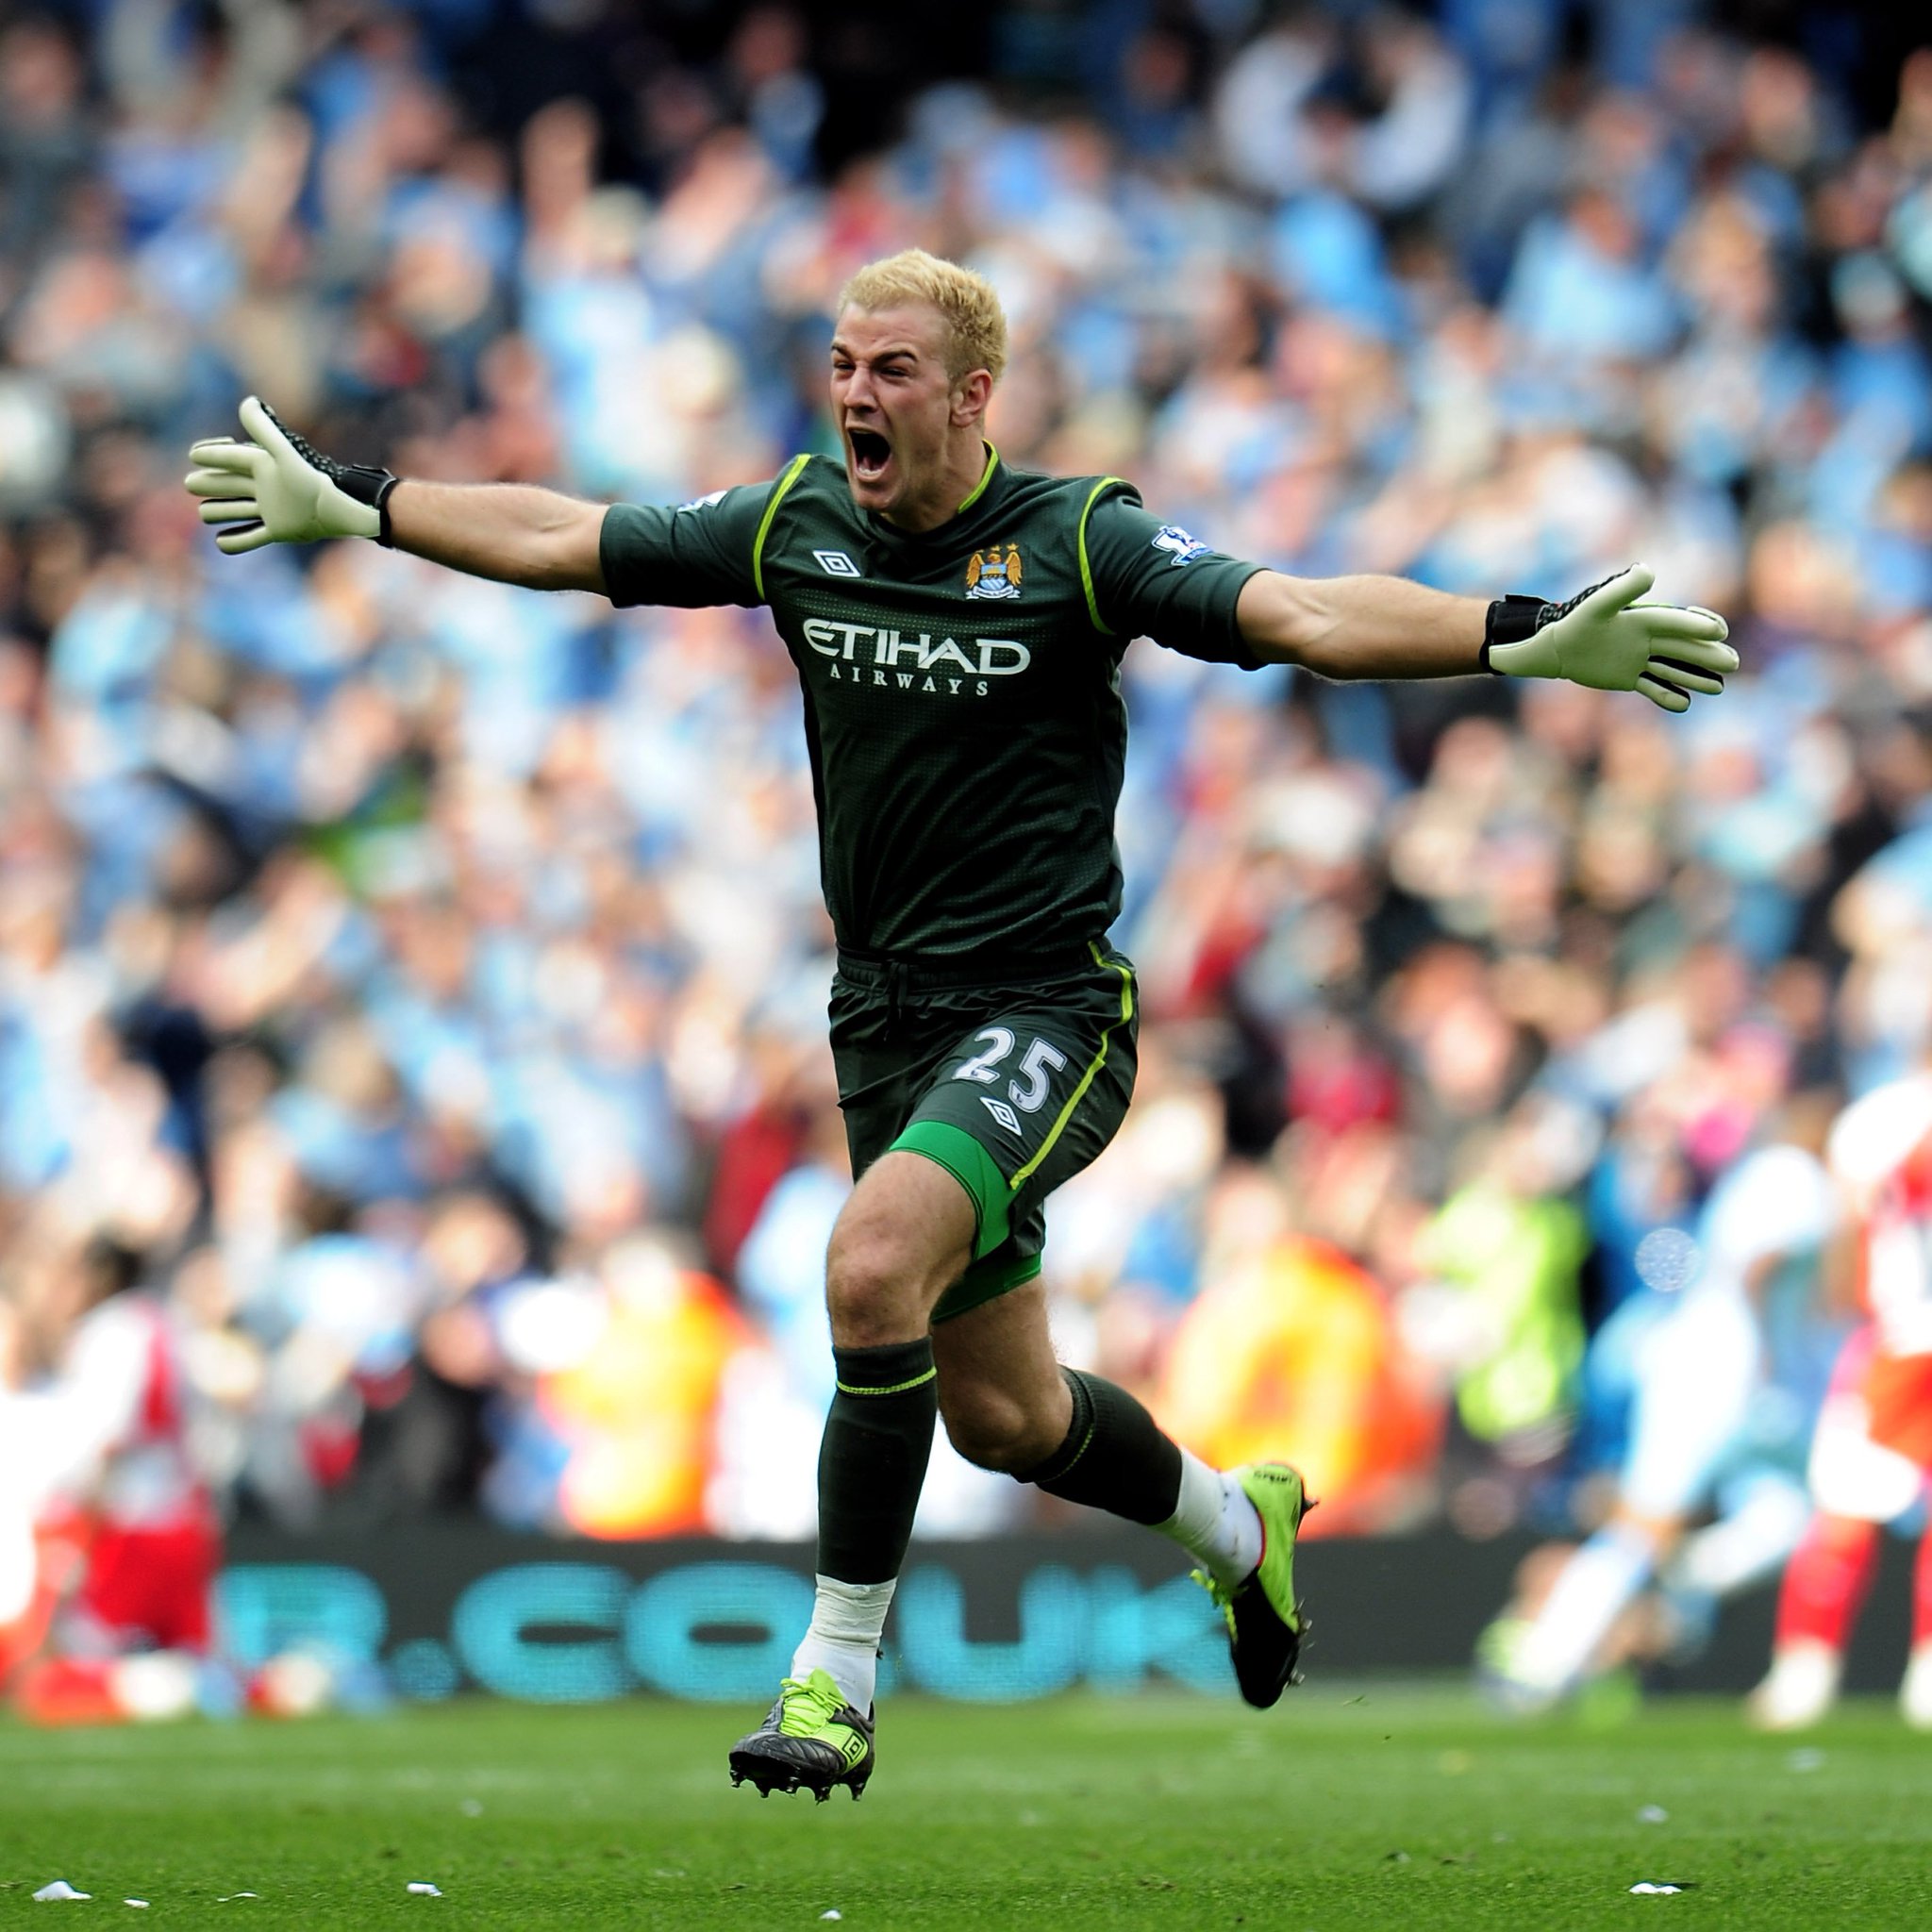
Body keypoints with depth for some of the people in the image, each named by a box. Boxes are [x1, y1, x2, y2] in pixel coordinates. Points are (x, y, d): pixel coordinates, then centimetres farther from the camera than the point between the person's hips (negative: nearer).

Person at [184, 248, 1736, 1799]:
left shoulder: (1077, 543, -11)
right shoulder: (797, 525, 3)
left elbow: (1303, 615, -21)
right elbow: (561, 538, 13)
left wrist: (1521, 637, -34)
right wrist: (348, 505, 16)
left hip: (1046, 1012, -6)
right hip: (888, 1019, 6)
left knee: (875, 1265, -30)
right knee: (1001, 1412, 14)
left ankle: (838, 1674, -19)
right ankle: (1234, 1521, 46)